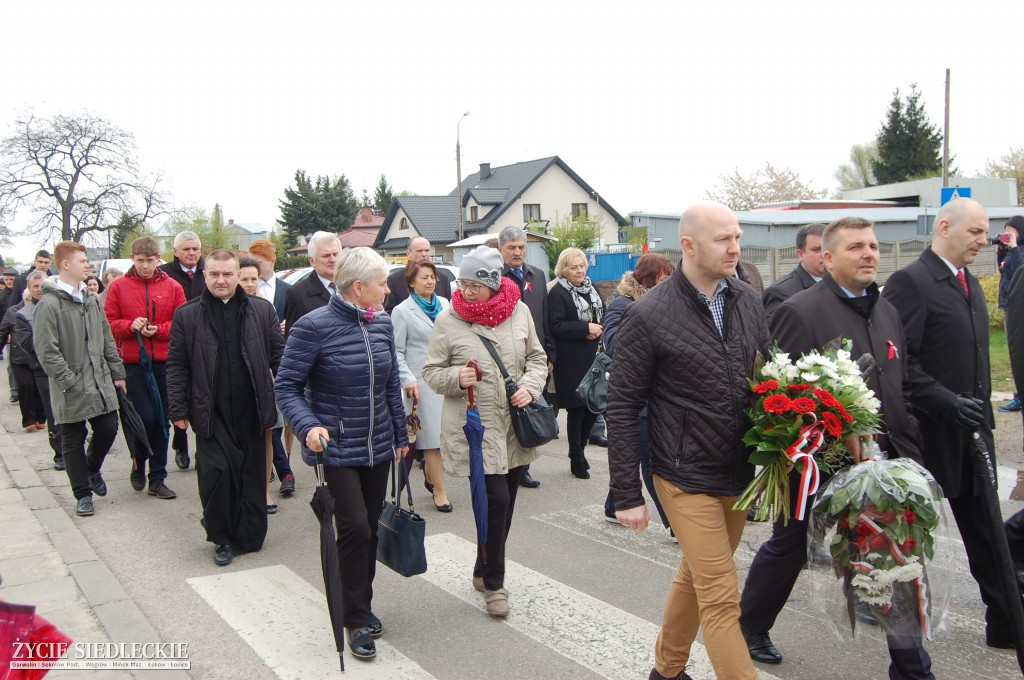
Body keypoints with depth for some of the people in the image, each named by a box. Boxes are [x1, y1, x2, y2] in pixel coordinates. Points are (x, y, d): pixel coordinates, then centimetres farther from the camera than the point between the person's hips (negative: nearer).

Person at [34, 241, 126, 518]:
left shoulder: (91, 299, 10)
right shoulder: (49, 304, -12)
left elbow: (107, 339, 14)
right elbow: (46, 351, -15)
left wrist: (117, 372, 11)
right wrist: (69, 382, -17)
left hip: (101, 383, 6)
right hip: (71, 390, -6)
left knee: (108, 429, 7)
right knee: (73, 441, 6)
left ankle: (92, 469, 35)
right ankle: (83, 493, 17)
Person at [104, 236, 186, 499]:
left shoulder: (172, 287, 5)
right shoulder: (119, 287, 3)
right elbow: (108, 323, 3)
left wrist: (158, 330, -12)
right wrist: (130, 326, -14)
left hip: (164, 363, 2)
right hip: (133, 364, -2)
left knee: (161, 421, 7)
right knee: (146, 417, -9)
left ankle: (157, 479, 18)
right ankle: (138, 463, 20)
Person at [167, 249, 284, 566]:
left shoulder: (262, 310, 4)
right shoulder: (187, 315, 3)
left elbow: (279, 356, 8)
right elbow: (176, 366, 5)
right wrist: (179, 410, 1)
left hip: (251, 410, 1)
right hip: (211, 413, -1)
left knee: (252, 474, 7)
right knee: (216, 473, -7)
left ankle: (248, 537, 23)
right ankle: (221, 537, 14)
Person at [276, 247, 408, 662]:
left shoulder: (382, 324, 3)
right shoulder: (314, 327, -15)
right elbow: (287, 386, -11)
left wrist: (400, 435, 15)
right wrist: (308, 426, -27)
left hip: (378, 447, 6)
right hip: (337, 450, -6)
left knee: (370, 529, 14)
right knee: (355, 528, -8)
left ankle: (362, 606, 33)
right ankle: (356, 620, 11)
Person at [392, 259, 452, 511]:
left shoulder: (444, 304, 11)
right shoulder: (402, 311, -1)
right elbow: (397, 351, -2)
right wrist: (408, 379, -12)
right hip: (422, 382, -5)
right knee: (432, 435, -2)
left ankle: (430, 475, 31)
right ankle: (439, 490, 8)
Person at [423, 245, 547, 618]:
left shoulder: (518, 312, 2)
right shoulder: (448, 321, -5)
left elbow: (537, 358, 10)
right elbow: (431, 372, 1)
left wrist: (530, 387, -8)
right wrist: (456, 377, -19)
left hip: (514, 427, 4)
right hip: (474, 429, -4)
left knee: (505, 503, 14)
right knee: (496, 500, -10)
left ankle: (483, 571, 35)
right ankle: (493, 584, 10)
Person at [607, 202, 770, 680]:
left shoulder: (748, 301, 3)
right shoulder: (648, 316, -13)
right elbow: (623, 408, -10)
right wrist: (626, 495, -10)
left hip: (740, 473, 6)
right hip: (687, 478, -6)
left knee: (696, 576, 20)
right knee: (721, 598, -3)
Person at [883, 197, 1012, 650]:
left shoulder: (970, 284, 14)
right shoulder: (910, 282, -14)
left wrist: (981, 411, 16)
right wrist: (948, 403, -24)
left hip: (970, 431, 8)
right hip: (927, 433, -7)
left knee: (985, 531, 12)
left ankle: (1005, 622, 22)